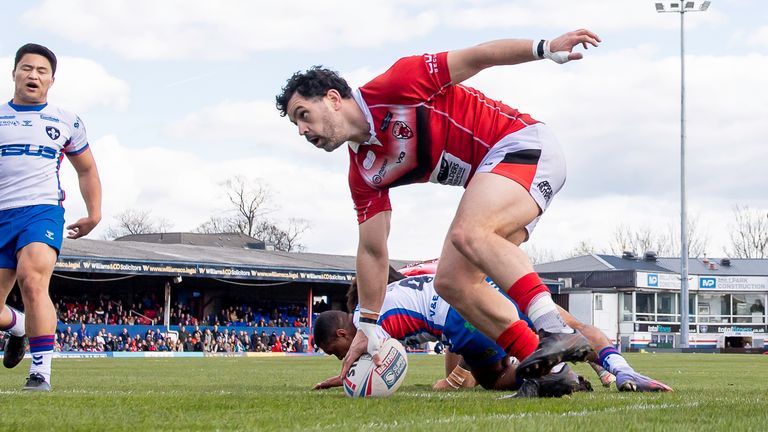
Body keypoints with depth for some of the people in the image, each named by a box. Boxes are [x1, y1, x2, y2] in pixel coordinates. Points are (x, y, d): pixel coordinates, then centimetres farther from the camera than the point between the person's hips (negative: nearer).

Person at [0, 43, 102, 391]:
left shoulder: (66, 123, 13)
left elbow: (86, 169, 26)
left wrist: (94, 213, 16)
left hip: (42, 210, -2)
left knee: (32, 281, -28)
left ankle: (41, 372, -26)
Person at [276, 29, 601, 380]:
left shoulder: (391, 88, -13)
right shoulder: (363, 173, 8)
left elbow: (474, 58, -11)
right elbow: (372, 251, 12)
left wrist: (546, 48, -17)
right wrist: (368, 327, 10)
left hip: (523, 144, -9)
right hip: (490, 177, 9)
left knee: (468, 234, -31)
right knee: (451, 282, -2)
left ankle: (558, 332, -42)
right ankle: (546, 370, -8)